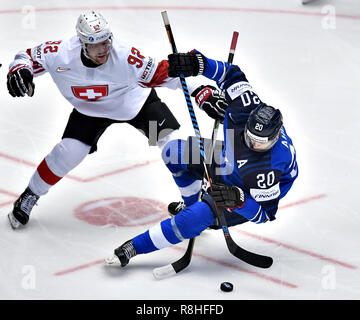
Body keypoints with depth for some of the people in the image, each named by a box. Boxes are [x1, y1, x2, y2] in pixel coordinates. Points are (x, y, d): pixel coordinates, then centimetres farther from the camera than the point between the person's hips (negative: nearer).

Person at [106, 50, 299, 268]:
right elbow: (232, 75, -11)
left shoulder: (268, 169, -42)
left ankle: (135, 247, -17)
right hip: (226, 162, 8)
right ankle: (192, 203, 28)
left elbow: (262, 213, -32)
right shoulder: (247, 108, -27)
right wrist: (198, 64, -24)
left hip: (252, 196, -8)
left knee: (199, 216, -30)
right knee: (173, 152, 4)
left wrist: (237, 199, -49)